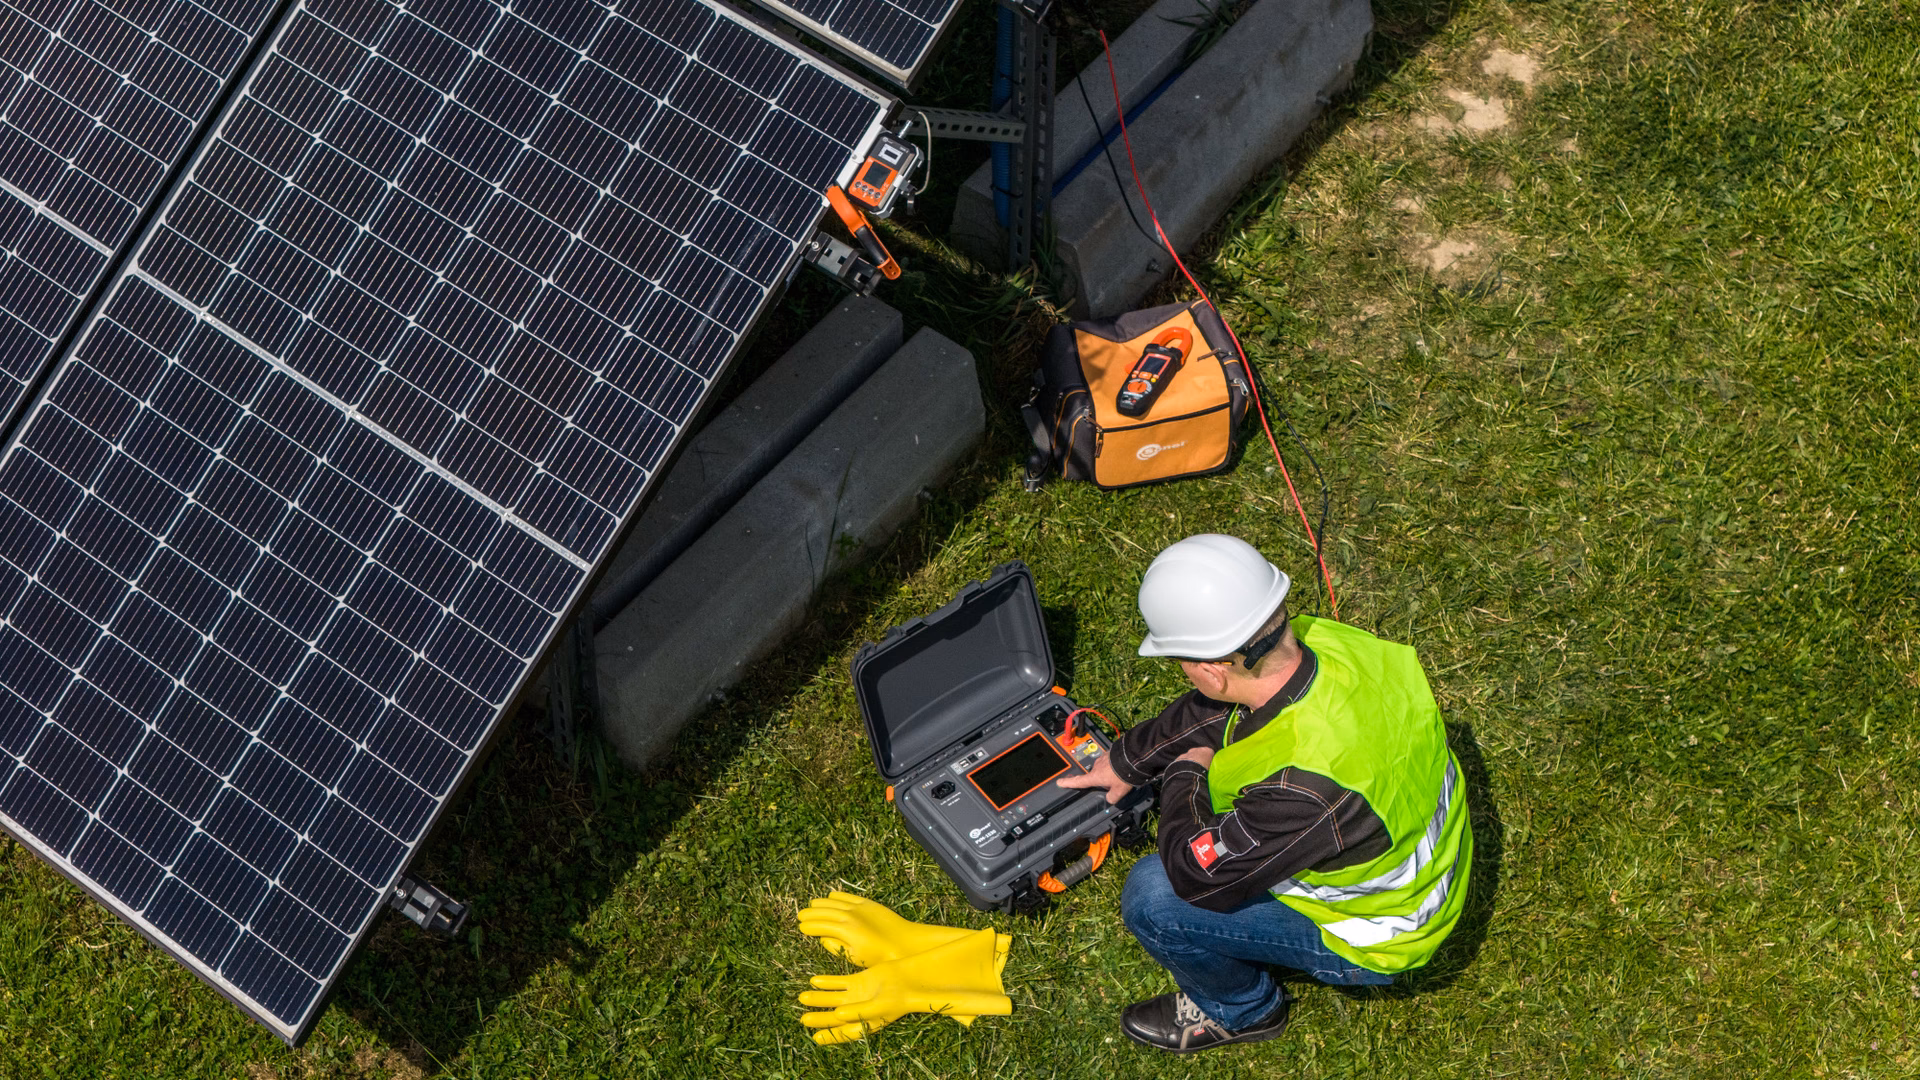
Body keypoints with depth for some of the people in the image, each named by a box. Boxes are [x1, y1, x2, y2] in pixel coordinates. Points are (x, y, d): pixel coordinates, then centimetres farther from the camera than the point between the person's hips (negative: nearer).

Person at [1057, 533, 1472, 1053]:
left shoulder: (1301, 785, -44)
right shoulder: (1322, 639, -20)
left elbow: (1195, 873, -26)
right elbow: (1210, 709, 2)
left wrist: (1184, 775, -9)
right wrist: (1126, 761, 15)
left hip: (1372, 939, -8)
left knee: (1153, 897, -14)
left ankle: (1239, 1010, 15)